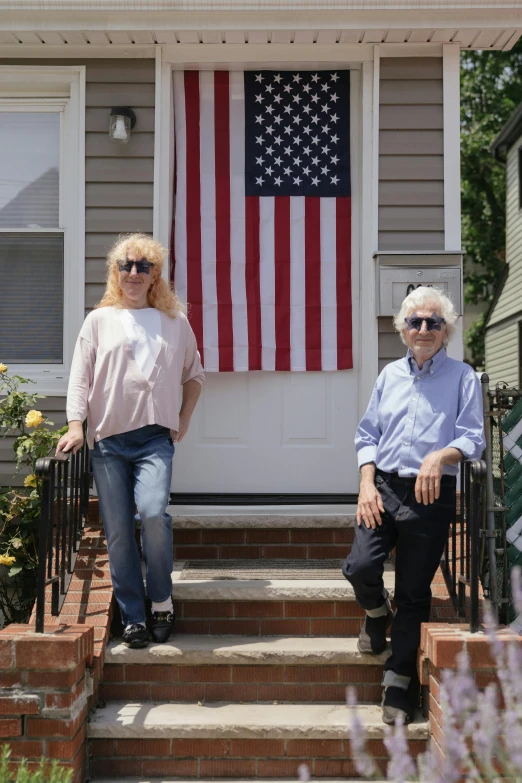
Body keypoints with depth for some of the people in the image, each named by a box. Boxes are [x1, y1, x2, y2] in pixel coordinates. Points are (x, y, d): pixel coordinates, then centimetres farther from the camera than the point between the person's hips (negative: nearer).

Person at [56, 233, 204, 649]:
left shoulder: (175, 321, 11)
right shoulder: (99, 320, 9)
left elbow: (194, 373, 21)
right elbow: (80, 377, 4)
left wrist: (183, 420, 11)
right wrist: (76, 426, -8)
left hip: (155, 437, -1)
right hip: (108, 439, 1)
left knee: (153, 512, -23)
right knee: (118, 532, 0)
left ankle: (162, 600, -2)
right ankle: (133, 618, 11)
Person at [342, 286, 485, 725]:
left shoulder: (463, 378, 2)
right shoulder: (390, 375, 13)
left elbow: (473, 437, -6)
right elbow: (368, 433, 11)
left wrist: (441, 456, -26)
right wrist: (367, 484, -2)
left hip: (431, 496, -3)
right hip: (384, 488, 3)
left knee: (414, 593, 3)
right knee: (360, 567, -13)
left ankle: (398, 683, 15)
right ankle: (377, 614, 23)